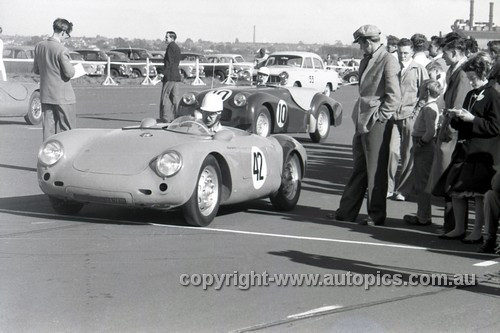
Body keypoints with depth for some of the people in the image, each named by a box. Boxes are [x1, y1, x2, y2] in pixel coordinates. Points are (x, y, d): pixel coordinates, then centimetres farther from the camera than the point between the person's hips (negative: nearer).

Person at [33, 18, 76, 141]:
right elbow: (69, 73, -17)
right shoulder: (62, 50, -18)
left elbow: (36, 69, 13)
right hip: (63, 96, -6)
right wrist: (73, 69, 3)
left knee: (48, 125, 10)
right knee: (66, 128, 3)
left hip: (45, 94, 6)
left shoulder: (39, 46, 4)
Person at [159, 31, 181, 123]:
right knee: (174, 97, 8)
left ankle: (166, 117, -8)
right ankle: (175, 117, 8)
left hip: (169, 76, -9)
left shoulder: (171, 46, -8)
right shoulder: (177, 48, 20)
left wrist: (165, 74, -16)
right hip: (177, 76, 9)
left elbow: (169, 61, -15)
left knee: (165, 96, -6)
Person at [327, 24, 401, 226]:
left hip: (377, 125, -8)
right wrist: (359, 117, 16)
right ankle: (347, 211, 19)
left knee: (376, 171, -1)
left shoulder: (388, 62, -11)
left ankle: (376, 216, 8)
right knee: (359, 169, 13)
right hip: (362, 123, 8)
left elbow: (394, 96, -16)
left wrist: (378, 117, -14)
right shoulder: (365, 61, 15)